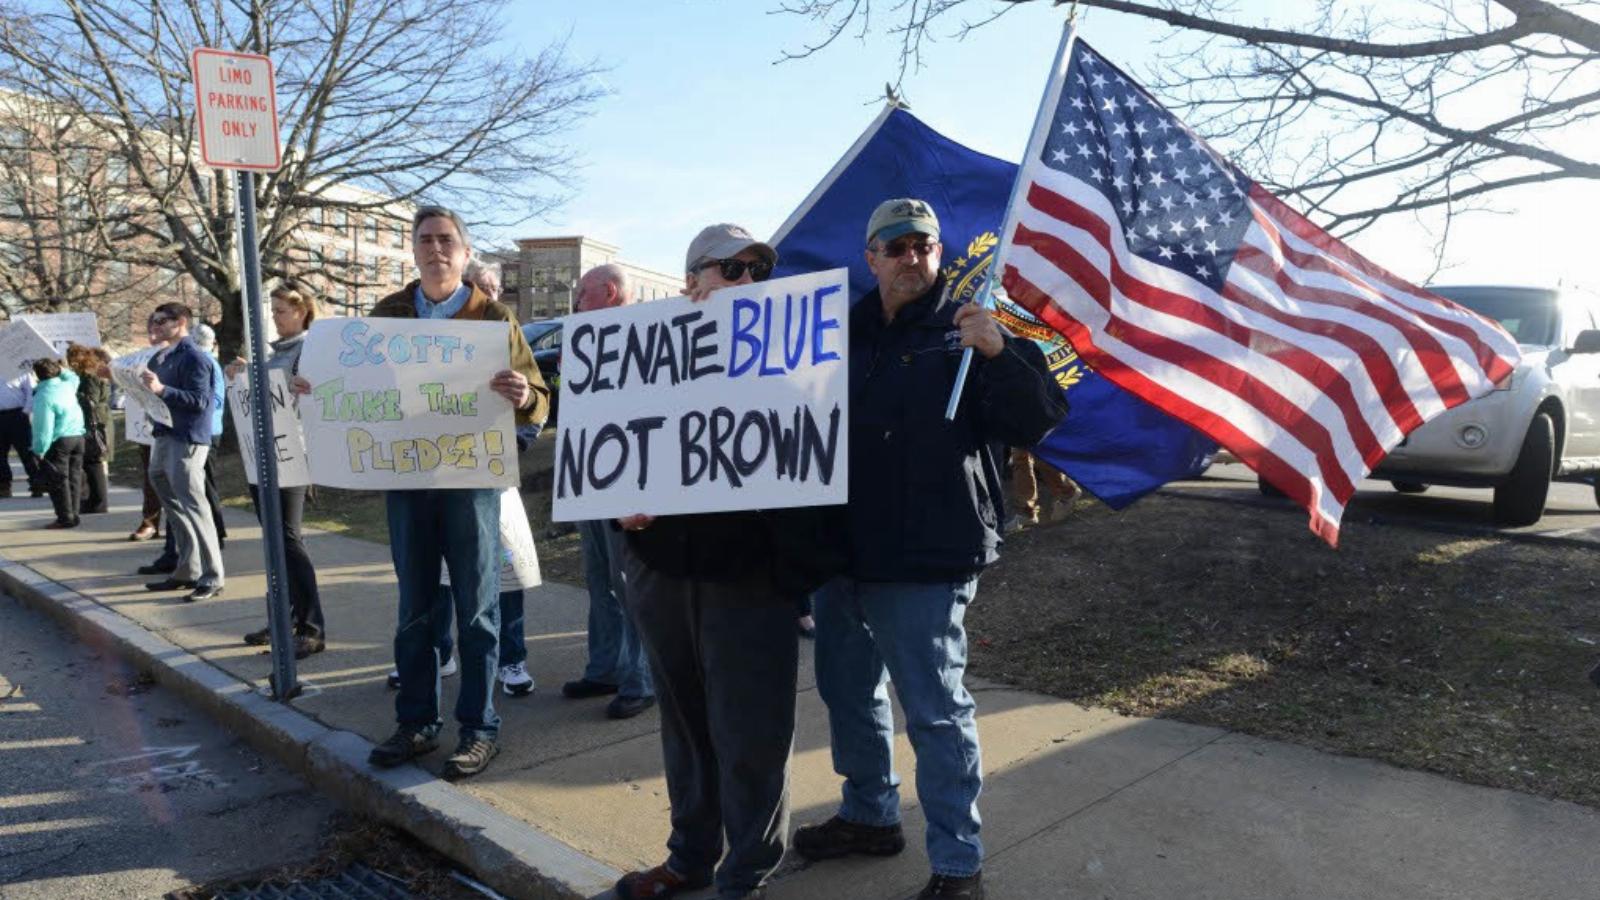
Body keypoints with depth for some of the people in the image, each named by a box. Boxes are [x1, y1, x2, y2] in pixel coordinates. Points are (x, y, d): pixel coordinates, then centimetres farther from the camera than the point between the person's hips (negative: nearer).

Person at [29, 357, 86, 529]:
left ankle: (65, 518, -3)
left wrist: (39, 450, -12)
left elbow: (44, 427, -17)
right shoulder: (67, 385, 6)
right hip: (77, 437, 8)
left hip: (58, 441, -7)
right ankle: (73, 515, 14)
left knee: (57, 481, -2)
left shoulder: (43, 396, -15)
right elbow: (73, 376, 35)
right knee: (73, 479, 11)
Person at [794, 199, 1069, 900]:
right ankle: (869, 814, 41)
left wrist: (1000, 354, -28)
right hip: (842, 552, 7)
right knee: (848, 691, 20)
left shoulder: (964, 332, -4)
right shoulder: (847, 335, 10)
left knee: (934, 711, 0)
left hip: (924, 561, -6)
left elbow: (1036, 422, -13)